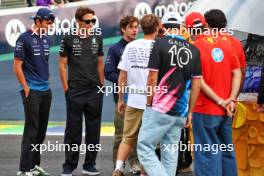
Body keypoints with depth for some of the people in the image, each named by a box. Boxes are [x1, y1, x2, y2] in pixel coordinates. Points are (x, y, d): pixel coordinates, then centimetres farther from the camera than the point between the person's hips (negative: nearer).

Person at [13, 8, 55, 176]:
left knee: (41, 130, 12)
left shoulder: (46, 39, 12)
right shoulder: (24, 38, -9)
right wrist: (26, 89, -13)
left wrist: (47, 83, 14)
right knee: (31, 130, -7)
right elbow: (17, 66, -10)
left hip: (46, 91, 7)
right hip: (32, 91, -7)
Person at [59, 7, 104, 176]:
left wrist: (102, 85, 8)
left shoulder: (97, 38, 7)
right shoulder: (69, 39, -2)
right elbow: (63, 65, 0)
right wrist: (66, 88, -6)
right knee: (73, 129, 1)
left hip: (95, 91, 3)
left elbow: (100, 63, 14)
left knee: (93, 129, 6)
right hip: (75, 91, -3)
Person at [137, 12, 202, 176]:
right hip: (180, 113, 5)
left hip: (159, 110, -5)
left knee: (145, 149, -2)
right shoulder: (193, 50, 7)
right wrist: (190, 112, 15)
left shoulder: (160, 44, -6)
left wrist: (149, 103, 4)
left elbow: (152, 78, -8)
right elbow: (197, 85, 8)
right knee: (170, 154, 11)